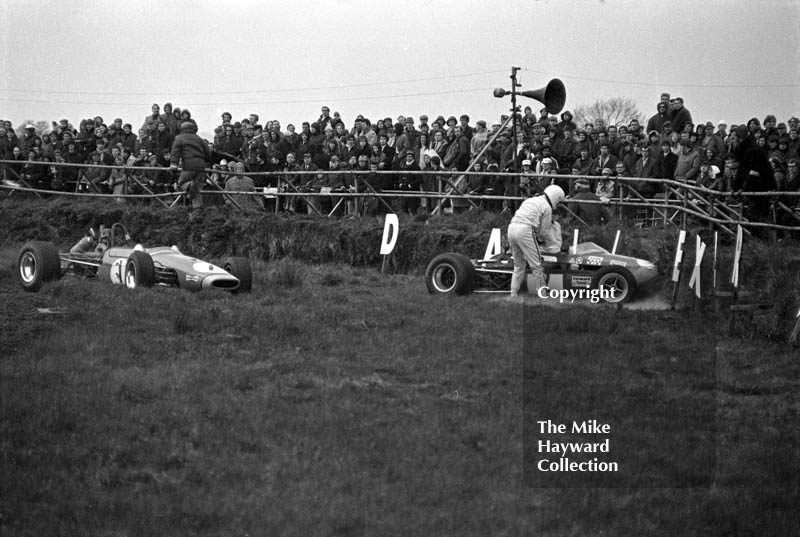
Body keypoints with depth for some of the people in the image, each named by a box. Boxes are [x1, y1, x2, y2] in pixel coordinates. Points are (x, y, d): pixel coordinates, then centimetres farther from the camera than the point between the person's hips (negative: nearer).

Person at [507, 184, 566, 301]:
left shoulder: (530, 200, 27)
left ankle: (514, 295, 15)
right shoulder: (547, 207, 4)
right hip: (525, 231, -8)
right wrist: (540, 239, 26)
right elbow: (543, 232, 5)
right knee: (536, 265, 0)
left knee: (519, 265, 17)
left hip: (512, 227, 8)